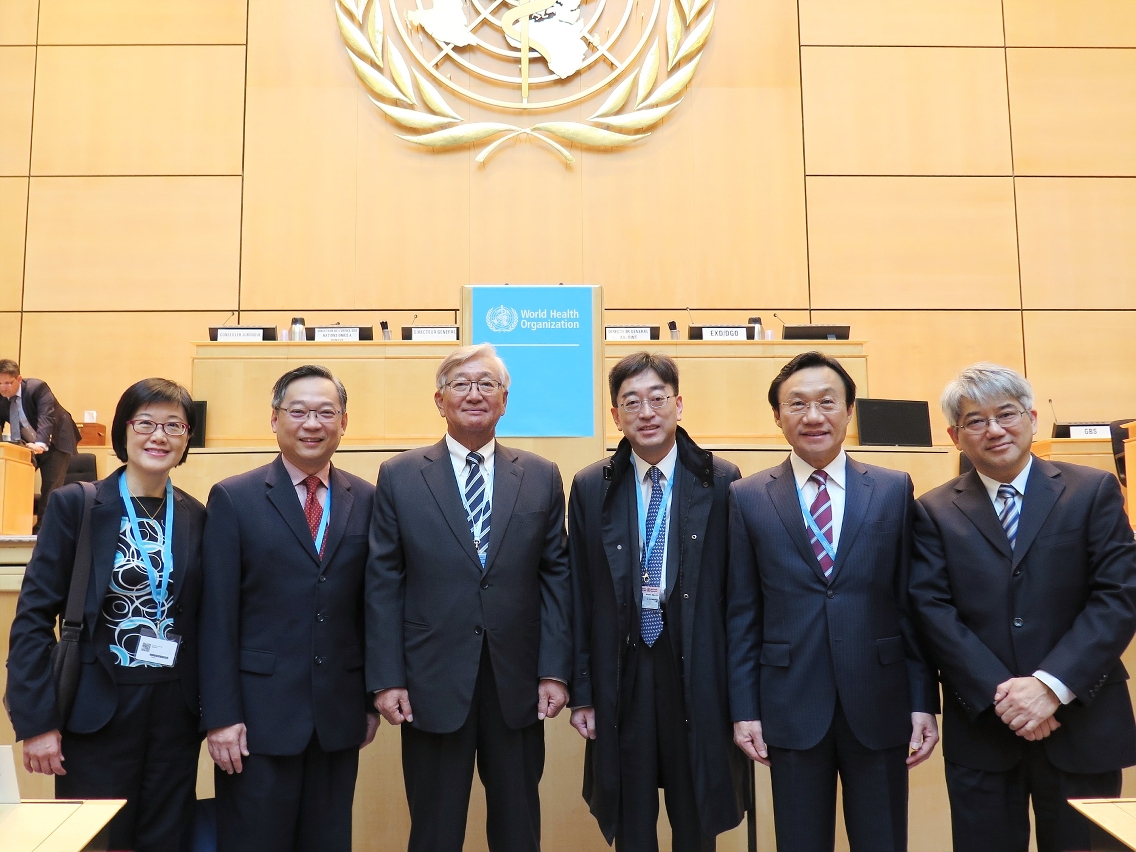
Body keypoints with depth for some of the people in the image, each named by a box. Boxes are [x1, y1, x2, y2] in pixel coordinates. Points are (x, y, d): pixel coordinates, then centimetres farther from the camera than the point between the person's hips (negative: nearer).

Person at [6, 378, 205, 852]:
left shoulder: (197, 517, 3)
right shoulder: (75, 504, -6)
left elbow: (201, 618, 7)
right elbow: (33, 617, -6)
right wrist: (37, 720, -10)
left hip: (177, 711, 3)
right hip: (96, 710, -3)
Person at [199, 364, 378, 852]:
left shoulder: (367, 500, 3)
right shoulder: (233, 498, -4)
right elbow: (218, 616, -6)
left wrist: (374, 699, 6)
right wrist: (220, 715, -8)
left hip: (340, 716, 3)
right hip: (259, 715, -2)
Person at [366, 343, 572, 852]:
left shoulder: (542, 477, 3)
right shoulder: (399, 476, 0)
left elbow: (556, 577, 2)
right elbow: (383, 585, -1)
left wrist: (555, 671, -3)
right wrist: (386, 679, -5)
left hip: (518, 683, 2)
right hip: (432, 682, -1)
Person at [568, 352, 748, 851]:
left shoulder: (722, 483, -4)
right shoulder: (590, 488, 0)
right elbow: (580, 599, 1)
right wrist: (582, 692, 1)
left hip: (699, 680, -1)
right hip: (620, 680, 1)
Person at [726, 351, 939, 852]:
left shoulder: (894, 490, 2)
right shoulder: (748, 498, 0)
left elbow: (913, 603, 3)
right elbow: (742, 615, 1)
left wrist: (924, 701, 1)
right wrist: (744, 708, -1)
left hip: (879, 707, 1)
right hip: (791, 708, 0)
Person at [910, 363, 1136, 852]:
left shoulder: (1094, 491, 2)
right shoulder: (935, 512, 2)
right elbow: (933, 611, -5)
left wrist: (1051, 684, -16)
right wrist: (999, 694, -16)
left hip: (1082, 724, 0)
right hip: (981, 727, 0)